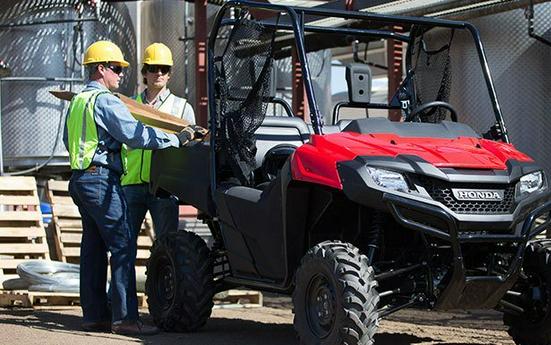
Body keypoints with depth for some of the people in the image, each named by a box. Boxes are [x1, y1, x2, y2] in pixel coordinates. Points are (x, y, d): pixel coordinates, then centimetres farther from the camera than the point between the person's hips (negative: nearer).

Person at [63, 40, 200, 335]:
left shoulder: (77, 102, 19)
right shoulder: (105, 101, -12)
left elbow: (68, 141, 27)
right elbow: (136, 135, -19)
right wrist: (177, 139, -14)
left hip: (80, 179, 10)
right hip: (101, 179, -10)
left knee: (93, 247, 10)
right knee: (122, 246, -10)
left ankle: (94, 314, 12)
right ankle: (125, 318, -13)